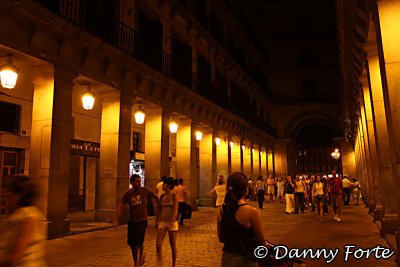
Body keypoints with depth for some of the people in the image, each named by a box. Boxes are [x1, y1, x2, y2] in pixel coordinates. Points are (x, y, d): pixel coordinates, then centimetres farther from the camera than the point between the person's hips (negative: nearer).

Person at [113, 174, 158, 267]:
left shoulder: (145, 191, -7)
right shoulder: (127, 194, -2)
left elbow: (156, 197, 4)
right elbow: (120, 207, -1)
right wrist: (116, 220, -10)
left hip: (142, 221, -3)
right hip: (131, 221, 3)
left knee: (138, 243, -9)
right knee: (131, 243, 10)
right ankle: (141, 256, 37)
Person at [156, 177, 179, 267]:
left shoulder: (174, 196, -8)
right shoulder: (162, 196, 6)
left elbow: (175, 210, -17)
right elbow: (160, 210, 14)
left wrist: (173, 219, -32)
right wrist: (157, 221, 15)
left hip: (172, 222, -4)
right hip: (162, 222, 4)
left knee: (173, 244, 7)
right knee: (158, 244, -9)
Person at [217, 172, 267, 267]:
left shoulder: (221, 210, -5)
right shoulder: (251, 212, -21)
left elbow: (221, 239, 7)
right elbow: (261, 241, -10)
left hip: (226, 258, 5)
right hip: (244, 259, -4)